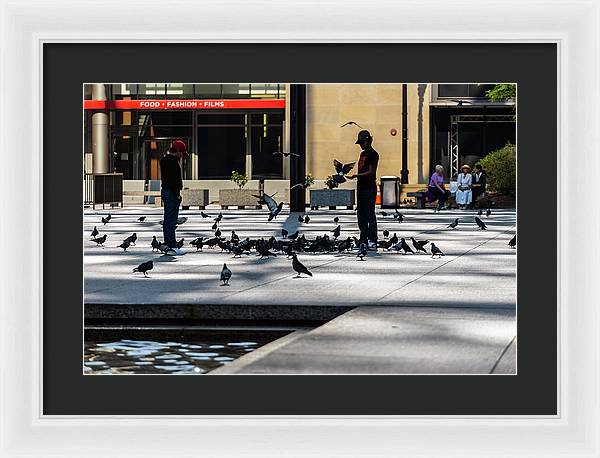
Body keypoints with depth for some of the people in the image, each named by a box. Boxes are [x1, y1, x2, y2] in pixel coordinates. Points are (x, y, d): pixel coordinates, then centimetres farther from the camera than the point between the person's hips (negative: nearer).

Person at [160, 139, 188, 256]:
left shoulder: (164, 159, 17)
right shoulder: (172, 161, -16)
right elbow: (173, 180, -22)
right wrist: (177, 194, -19)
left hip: (165, 191, 11)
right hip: (171, 193, -11)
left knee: (167, 220, 14)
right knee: (171, 220, -11)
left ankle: (168, 244, 20)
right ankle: (172, 247, -12)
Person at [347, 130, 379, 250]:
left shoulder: (373, 154, -9)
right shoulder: (363, 154, 19)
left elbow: (371, 172, -17)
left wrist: (356, 176, -26)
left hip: (369, 187, -9)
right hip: (361, 187, 9)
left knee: (370, 214, -10)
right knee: (361, 215, 10)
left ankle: (372, 241, -10)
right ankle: (364, 240, 15)